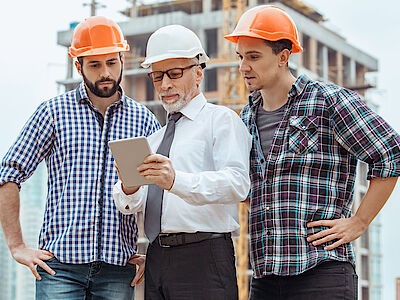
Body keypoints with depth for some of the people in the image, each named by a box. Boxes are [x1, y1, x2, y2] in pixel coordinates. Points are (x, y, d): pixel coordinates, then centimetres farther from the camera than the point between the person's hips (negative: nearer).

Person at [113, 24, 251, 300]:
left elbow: (237, 184, -14)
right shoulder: (154, 138, 24)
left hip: (204, 258, -6)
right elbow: (129, 206, 13)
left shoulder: (222, 119, 4)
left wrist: (177, 181, -29)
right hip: (156, 260, 6)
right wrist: (129, 189, -11)